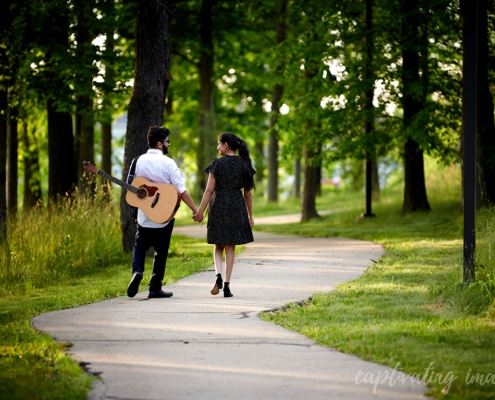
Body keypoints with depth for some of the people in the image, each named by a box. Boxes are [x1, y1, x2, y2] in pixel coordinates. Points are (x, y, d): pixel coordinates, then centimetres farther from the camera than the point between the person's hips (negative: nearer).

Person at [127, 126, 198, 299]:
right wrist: (195, 210, -13)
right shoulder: (168, 163, -13)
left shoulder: (140, 161, -1)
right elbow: (181, 190, -17)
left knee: (140, 245, 18)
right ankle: (155, 289, 11)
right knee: (161, 252, 8)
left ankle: (137, 271, -10)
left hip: (144, 215, 3)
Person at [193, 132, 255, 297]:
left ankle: (218, 276, -11)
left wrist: (200, 212, -4)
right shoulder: (244, 165, 3)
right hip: (237, 207, 2)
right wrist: (250, 216, 12)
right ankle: (227, 284, 1)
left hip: (218, 206, -2)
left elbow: (209, 190, -8)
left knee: (218, 246, 13)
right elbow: (247, 193, 5)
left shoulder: (217, 164, -6)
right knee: (230, 248, 7)